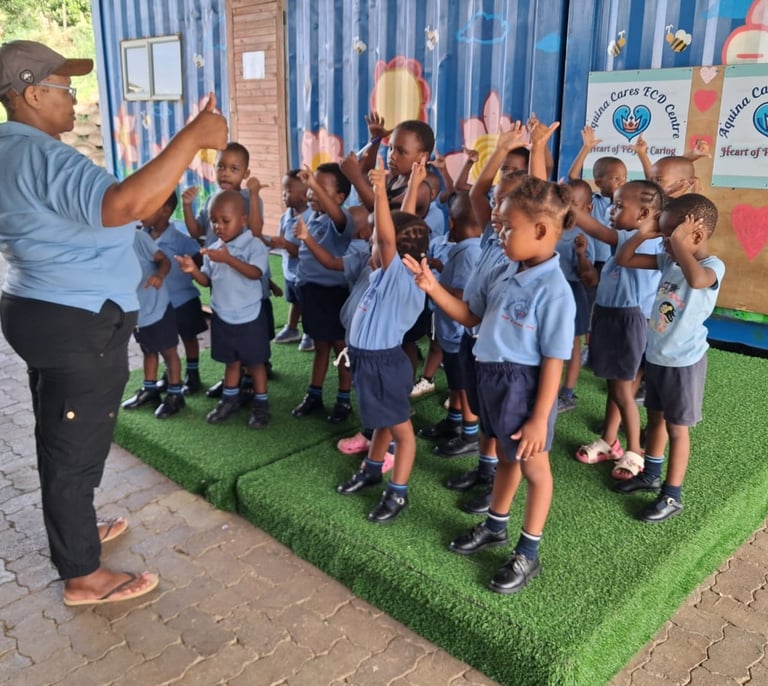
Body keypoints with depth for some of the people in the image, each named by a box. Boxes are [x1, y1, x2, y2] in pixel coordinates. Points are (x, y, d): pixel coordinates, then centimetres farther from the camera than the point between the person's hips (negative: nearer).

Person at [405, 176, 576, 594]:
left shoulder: (554, 291, -23)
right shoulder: (501, 274, 1)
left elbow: (554, 362, -21)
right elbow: (471, 317, 12)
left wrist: (539, 418, -18)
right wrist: (433, 288, -2)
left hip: (524, 386, -7)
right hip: (492, 376, 8)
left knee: (533, 468, 12)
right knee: (506, 457, 26)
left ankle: (528, 554, 28)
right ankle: (495, 526, 46)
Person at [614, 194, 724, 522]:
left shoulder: (713, 266, -22)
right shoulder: (668, 260, 0)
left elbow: (696, 279, -47)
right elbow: (623, 259, 4)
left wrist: (678, 241, -35)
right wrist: (643, 233, -9)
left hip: (684, 361, -7)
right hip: (655, 355, 7)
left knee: (676, 428, 5)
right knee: (655, 417, 22)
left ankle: (672, 495, 19)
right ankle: (650, 473, 41)